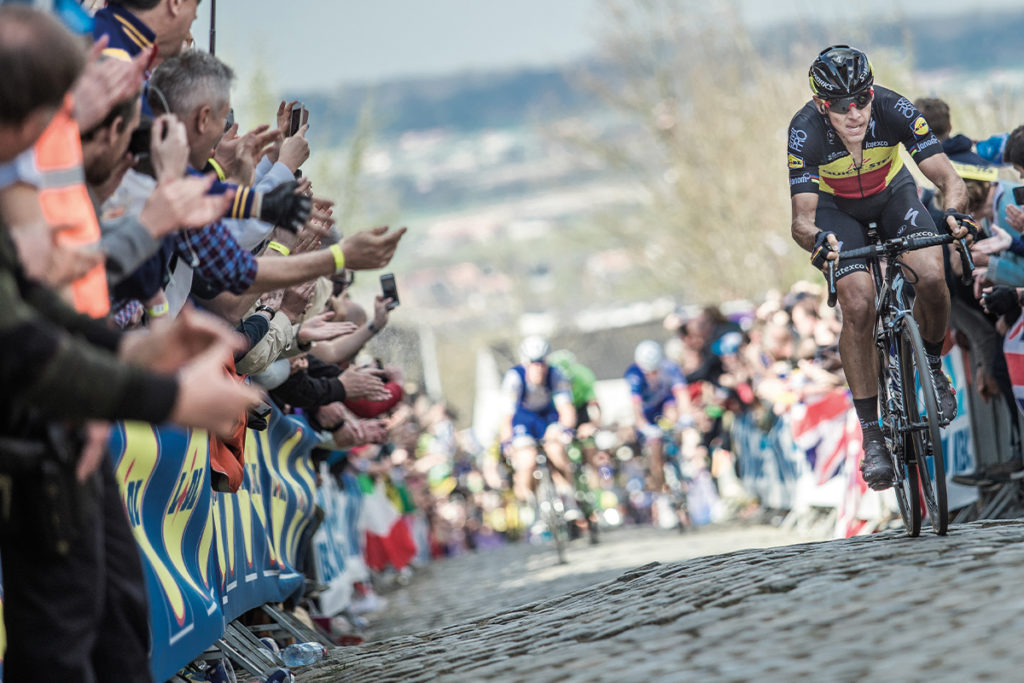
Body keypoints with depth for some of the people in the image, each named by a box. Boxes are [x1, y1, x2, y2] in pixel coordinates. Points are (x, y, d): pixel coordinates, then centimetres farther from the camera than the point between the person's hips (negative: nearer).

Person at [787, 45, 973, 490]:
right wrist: (817, 238, -59)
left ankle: (933, 368, 8)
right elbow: (801, 217, -36)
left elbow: (946, 177, -33)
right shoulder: (805, 132, -34)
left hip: (892, 193, 1)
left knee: (931, 278, -24)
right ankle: (871, 435, -10)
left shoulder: (894, 110, -33)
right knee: (857, 307, -21)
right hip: (836, 207, -1)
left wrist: (954, 212, -55)